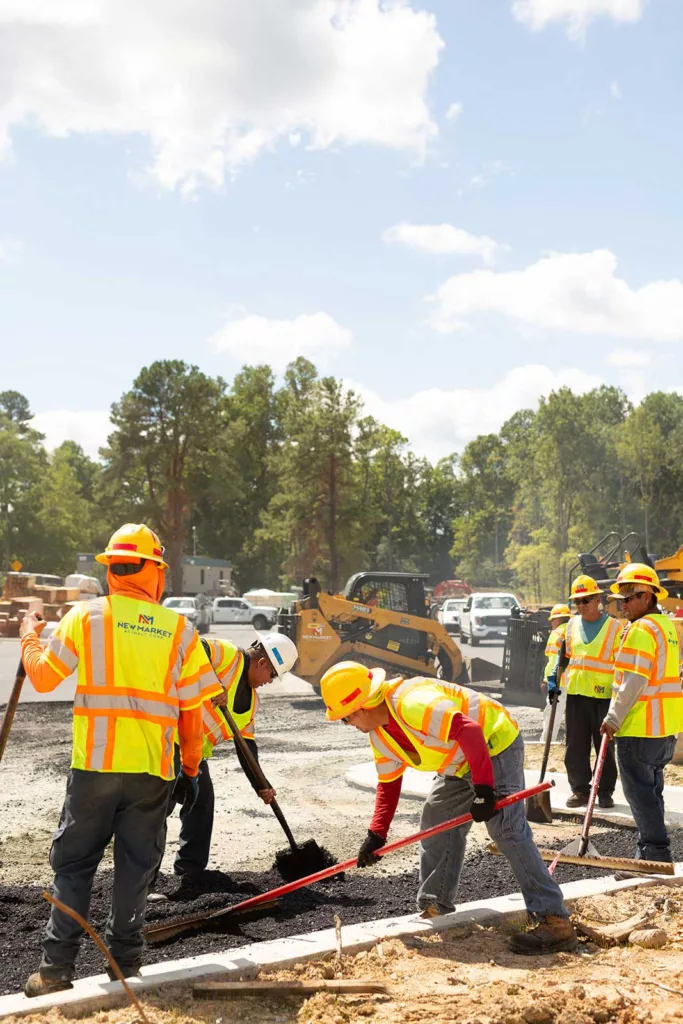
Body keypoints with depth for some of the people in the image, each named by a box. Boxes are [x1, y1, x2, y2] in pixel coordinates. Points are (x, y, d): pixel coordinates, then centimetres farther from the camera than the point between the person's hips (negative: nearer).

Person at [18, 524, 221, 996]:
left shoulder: (86, 616, -3)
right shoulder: (179, 629, 2)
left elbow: (43, 677, 2)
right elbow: (194, 709, 4)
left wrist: (30, 635, 21)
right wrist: (191, 768, 15)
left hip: (95, 764, -1)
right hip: (153, 771, 1)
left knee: (74, 864, 9)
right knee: (136, 865, 12)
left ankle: (57, 968, 9)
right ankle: (126, 962, 16)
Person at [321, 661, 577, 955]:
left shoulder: (413, 703, -31)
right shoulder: (379, 733, 2)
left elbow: (470, 732, -39)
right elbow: (388, 784, 11)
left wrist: (483, 791, -40)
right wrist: (376, 834, 2)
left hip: (495, 745, -11)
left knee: (507, 829, -19)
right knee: (437, 821, 13)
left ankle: (555, 923, -21)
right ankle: (434, 909, 24)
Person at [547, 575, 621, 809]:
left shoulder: (614, 626, -3)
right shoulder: (572, 625, 11)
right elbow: (563, 654, 19)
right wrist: (553, 678, 7)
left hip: (604, 696, -4)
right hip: (576, 693, 4)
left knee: (605, 746, 3)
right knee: (576, 746, 5)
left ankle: (606, 791, 14)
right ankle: (580, 789, 13)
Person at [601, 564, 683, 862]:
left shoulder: (641, 629, -16)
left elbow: (634, 681, -21)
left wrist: (613, 718, -15)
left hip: (638, 727, -10)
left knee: (640, 790, -3)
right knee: (651, 789, 16)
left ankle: (655, 851, -2)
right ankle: (651, 851, 22)